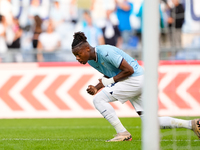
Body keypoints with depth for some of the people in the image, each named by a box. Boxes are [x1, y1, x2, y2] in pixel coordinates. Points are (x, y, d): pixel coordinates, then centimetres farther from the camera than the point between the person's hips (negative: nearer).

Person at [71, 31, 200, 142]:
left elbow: (129, 70, -21)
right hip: (136, 83, 10)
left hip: (135, 79, -10)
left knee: (98, 100, -15)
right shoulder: (91, 61, 7)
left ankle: (123, 133, -13)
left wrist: (110, 81, -16)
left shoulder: (105, 52, -22)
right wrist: (96, 88, 2)